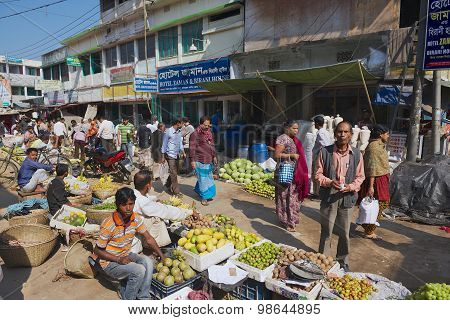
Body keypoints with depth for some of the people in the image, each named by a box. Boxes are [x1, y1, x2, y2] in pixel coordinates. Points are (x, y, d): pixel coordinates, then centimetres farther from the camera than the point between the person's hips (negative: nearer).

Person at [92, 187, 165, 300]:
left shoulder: (136, 219, -9)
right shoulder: (108, 225, -25)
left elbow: (148, 238, 1)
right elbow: (98, 250, -15)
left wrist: (162, 256, -4)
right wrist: (118, 259, -25)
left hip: (126, 255, 5)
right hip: (109, 261, -5)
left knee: (148, 261, -22)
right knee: (139, 270, -26)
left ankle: (143, 298, -8)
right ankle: (127, 300, -1)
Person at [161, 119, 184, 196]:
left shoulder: (179, 132, 6)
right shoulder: (168, 132, -13)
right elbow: (164, 144, -7)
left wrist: (182, 151, 7)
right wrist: (163, 156, -6)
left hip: (177, 154, 7)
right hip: (170, 155, -7)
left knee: (175, 172, 14)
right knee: (173, 173, -4)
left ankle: (168, 185, 36)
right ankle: (176, 191, 3)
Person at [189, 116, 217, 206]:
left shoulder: (209, 133, 12)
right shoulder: (195, 134, -11)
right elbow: (192, 148, -13)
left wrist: (214, 156, 19)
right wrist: (192, 160, -17)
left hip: (209, 160, 8)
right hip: (200, 161, -8)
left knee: (209, 178, 17)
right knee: (203, 179, 0)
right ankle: (204, 197, 11)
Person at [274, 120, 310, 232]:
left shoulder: (294, 139, 14)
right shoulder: (283, 139, -12)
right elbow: (277, 155, -19)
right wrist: (292, 155, -20)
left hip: (294, 173, 9)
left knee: (293, 196, 14)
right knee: (286, 197, -1)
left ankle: (291, 218, 27)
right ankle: (288, 221, 8)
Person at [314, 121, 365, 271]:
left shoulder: (356, 154, -1)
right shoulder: (325, 152, -6)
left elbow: (360, 176, 6)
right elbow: (318, 174, -1)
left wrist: (351, 186, -12)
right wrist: (330, 182, -18)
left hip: (347, 197, 2)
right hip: (328, 196, -1)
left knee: (344, 232, 14)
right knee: (326, 231, 10)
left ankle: (343, 261, 34)